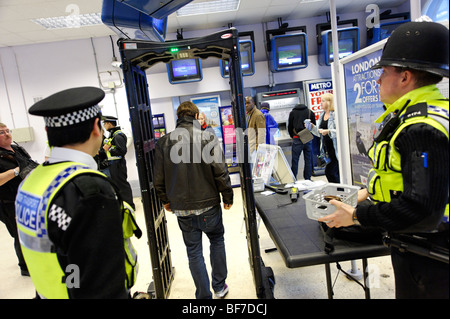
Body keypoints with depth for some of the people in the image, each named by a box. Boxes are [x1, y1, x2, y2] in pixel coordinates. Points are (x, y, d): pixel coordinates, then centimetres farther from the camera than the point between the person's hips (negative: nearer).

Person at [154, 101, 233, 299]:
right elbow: (220, 172, -12)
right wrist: (227, 196, 2)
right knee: (217, 241, 21)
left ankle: (204, 295, 26)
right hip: (208, 205, -1)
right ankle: (219, 287, 32)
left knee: (193, 251, 14)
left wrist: (165, 200, 16)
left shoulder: (164, 142, -3)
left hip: (182, 208, 2)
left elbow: (159, 179, 1)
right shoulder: (208, 137, -10)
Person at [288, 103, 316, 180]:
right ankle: (307, 179, 12)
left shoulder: (292, 113, 7)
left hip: (297, 139, -2)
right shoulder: (310, 112, 10)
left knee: (295, 161, 2)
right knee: (308, 160, 8)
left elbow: (289, 127, 8)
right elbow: (314, 126, 11)